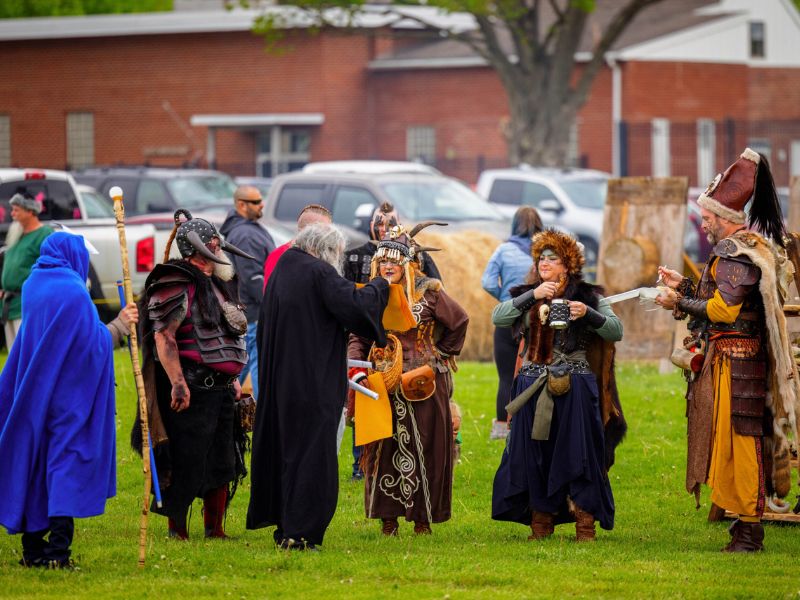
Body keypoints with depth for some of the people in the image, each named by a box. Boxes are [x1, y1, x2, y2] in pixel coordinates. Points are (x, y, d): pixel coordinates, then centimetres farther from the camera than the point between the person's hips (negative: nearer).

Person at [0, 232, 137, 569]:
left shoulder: (32, 287, 8)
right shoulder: (74, 292, -15)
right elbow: (94, 345, -14)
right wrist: (119, 326, 2)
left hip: (33, 392, 6)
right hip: (68, 397, -6)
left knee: (33, 455, 12)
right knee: (66, 455, -3)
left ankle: (32, 547, 15)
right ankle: (57, 548, -10)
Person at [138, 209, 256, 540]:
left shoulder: (216, 284, 18)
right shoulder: (177, 285, -12)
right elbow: (163, 337, -18)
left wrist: (232, 377, 22)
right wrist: (178, 384, -24)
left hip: (220, 388, 9)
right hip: (192, 388, -9)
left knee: (222, 463, 11)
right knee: (185, 466, -6)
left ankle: (215, 529, 19)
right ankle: (177, 531, 2)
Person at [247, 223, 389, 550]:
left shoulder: (281, 271, 12)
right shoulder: (319, 272, -13)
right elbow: (354, 304, -22)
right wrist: (378, 286, -3)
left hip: (279, 381, 8)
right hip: (314, 384, -8)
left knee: (285, 448, 15)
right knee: (313, 453, -4)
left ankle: (285, 528, 20)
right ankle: (300, 532, -7)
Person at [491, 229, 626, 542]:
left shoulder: (586, 295, 5)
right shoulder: (526, 296, 12)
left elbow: (616, 331, -2)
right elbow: (497, 317, -5)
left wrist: (588, 314, -19)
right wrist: (532, 296, -14)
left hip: (574, 386, -3)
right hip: (534, 386, 3)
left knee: (577, 452, -5)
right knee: (535, 454, 3)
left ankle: (585, 525, -2)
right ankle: (541, 523, 12)